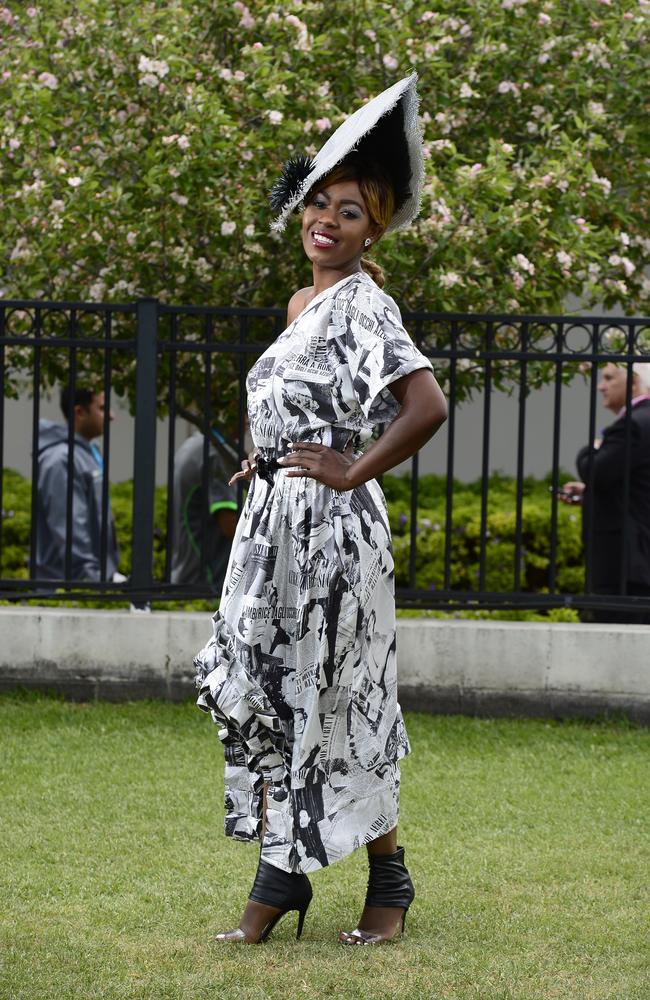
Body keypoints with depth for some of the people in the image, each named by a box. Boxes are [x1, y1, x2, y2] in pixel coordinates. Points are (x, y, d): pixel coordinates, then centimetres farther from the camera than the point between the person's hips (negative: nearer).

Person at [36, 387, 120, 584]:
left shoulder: (89, 453, 14)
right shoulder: (61, 460, -17)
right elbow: (69, 531, -23)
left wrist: (109, 574, 19)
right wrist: (93, 578, -24)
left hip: (96, 578, 10)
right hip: (69, 583, -10)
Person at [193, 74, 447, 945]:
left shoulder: (361, 303, -12)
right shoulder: (305, 302, 14)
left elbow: (427, 406, -24)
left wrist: (352, 472, -16)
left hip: (329, 527, -9)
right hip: (274, 521, 9)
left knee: (332, 702, -2)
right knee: (260, 689, 5)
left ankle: (390, 880, 12)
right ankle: (280, 876, 8)